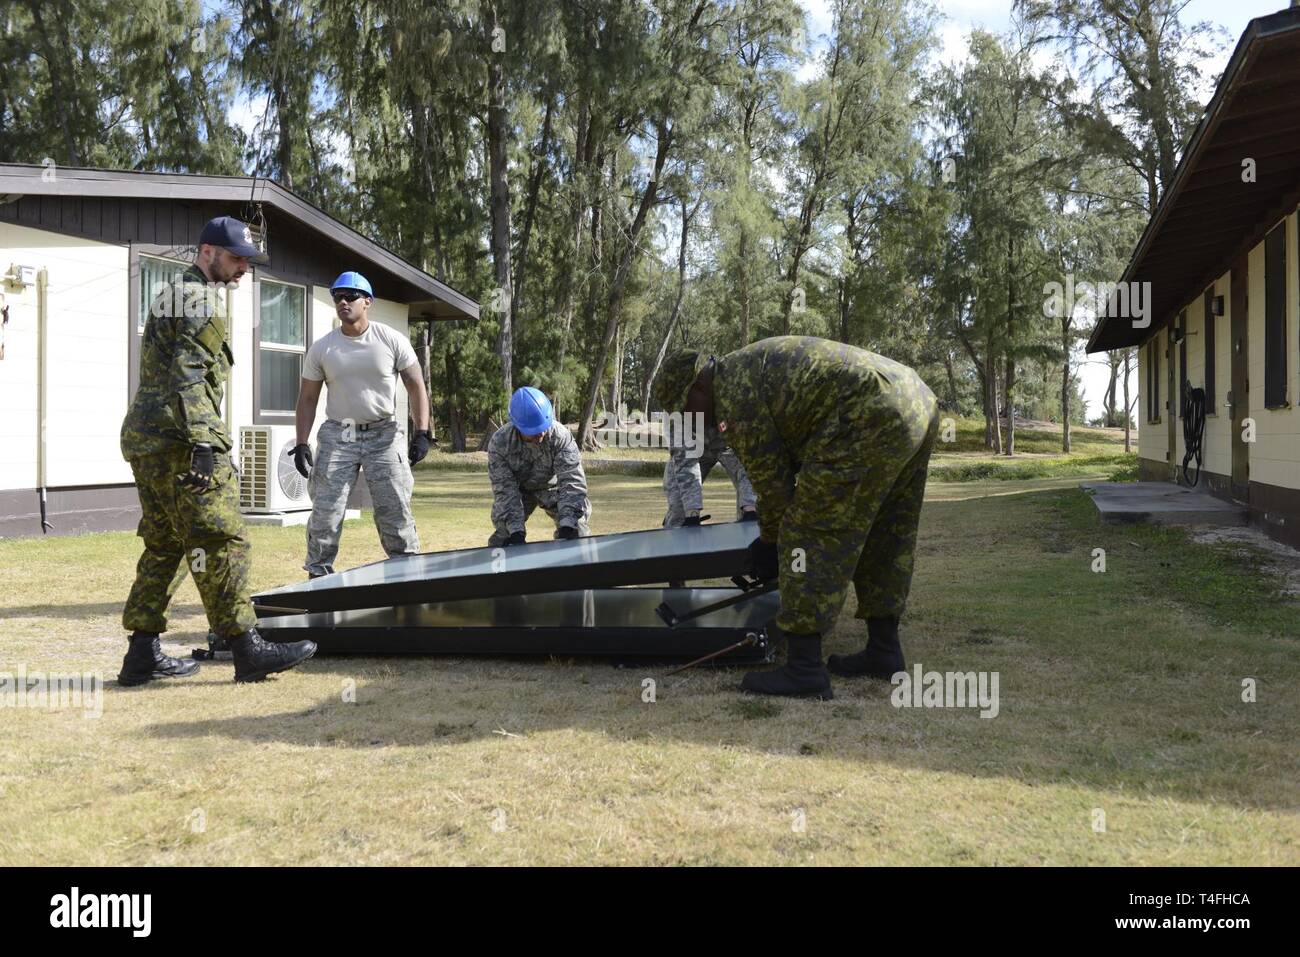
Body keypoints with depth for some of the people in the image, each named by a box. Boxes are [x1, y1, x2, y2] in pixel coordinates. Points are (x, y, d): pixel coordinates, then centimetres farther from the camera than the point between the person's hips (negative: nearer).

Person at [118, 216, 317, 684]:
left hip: (146, 440, 10)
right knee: (220, 541, -10)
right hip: (179, 441, -10)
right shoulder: (202, 300, -8)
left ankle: (143, 654, 14)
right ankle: (247, 649, -10)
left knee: (165, 545, 12)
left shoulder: (170, 296, 25)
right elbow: (190, 379, -19)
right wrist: (204, 446, -24)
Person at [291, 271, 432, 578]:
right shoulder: (322, 348, 4)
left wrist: (422, 432, -8)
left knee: (396, 512, -2)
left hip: (383, 435, -1)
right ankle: (318, 578, 8)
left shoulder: (393, 340, 0)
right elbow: (308, 398, 8)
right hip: (337, 436, 1)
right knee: (325, 513, -3)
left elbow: (416, 387, 1)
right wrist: (301, 443, -1)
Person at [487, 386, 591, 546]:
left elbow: (571, 479, -36)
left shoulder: (560, 436, -33)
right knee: (504, 532, -10)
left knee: (576, 530, -14)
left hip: (551, 485, 0)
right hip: (519, 489, 0)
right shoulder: (499, 442, -30)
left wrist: (567, 524, -47)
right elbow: (504, 489, -28)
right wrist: (516, 530, -39)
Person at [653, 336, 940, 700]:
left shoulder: (734, 391, -4)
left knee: (810, 539, -6)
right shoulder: (754, 366, 27)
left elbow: (769, 474, 0)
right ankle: (884, 651, 27)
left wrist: (771, 540, 15)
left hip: (873, 421, -11)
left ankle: (804, 670, -5)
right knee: (883, 539, 20)